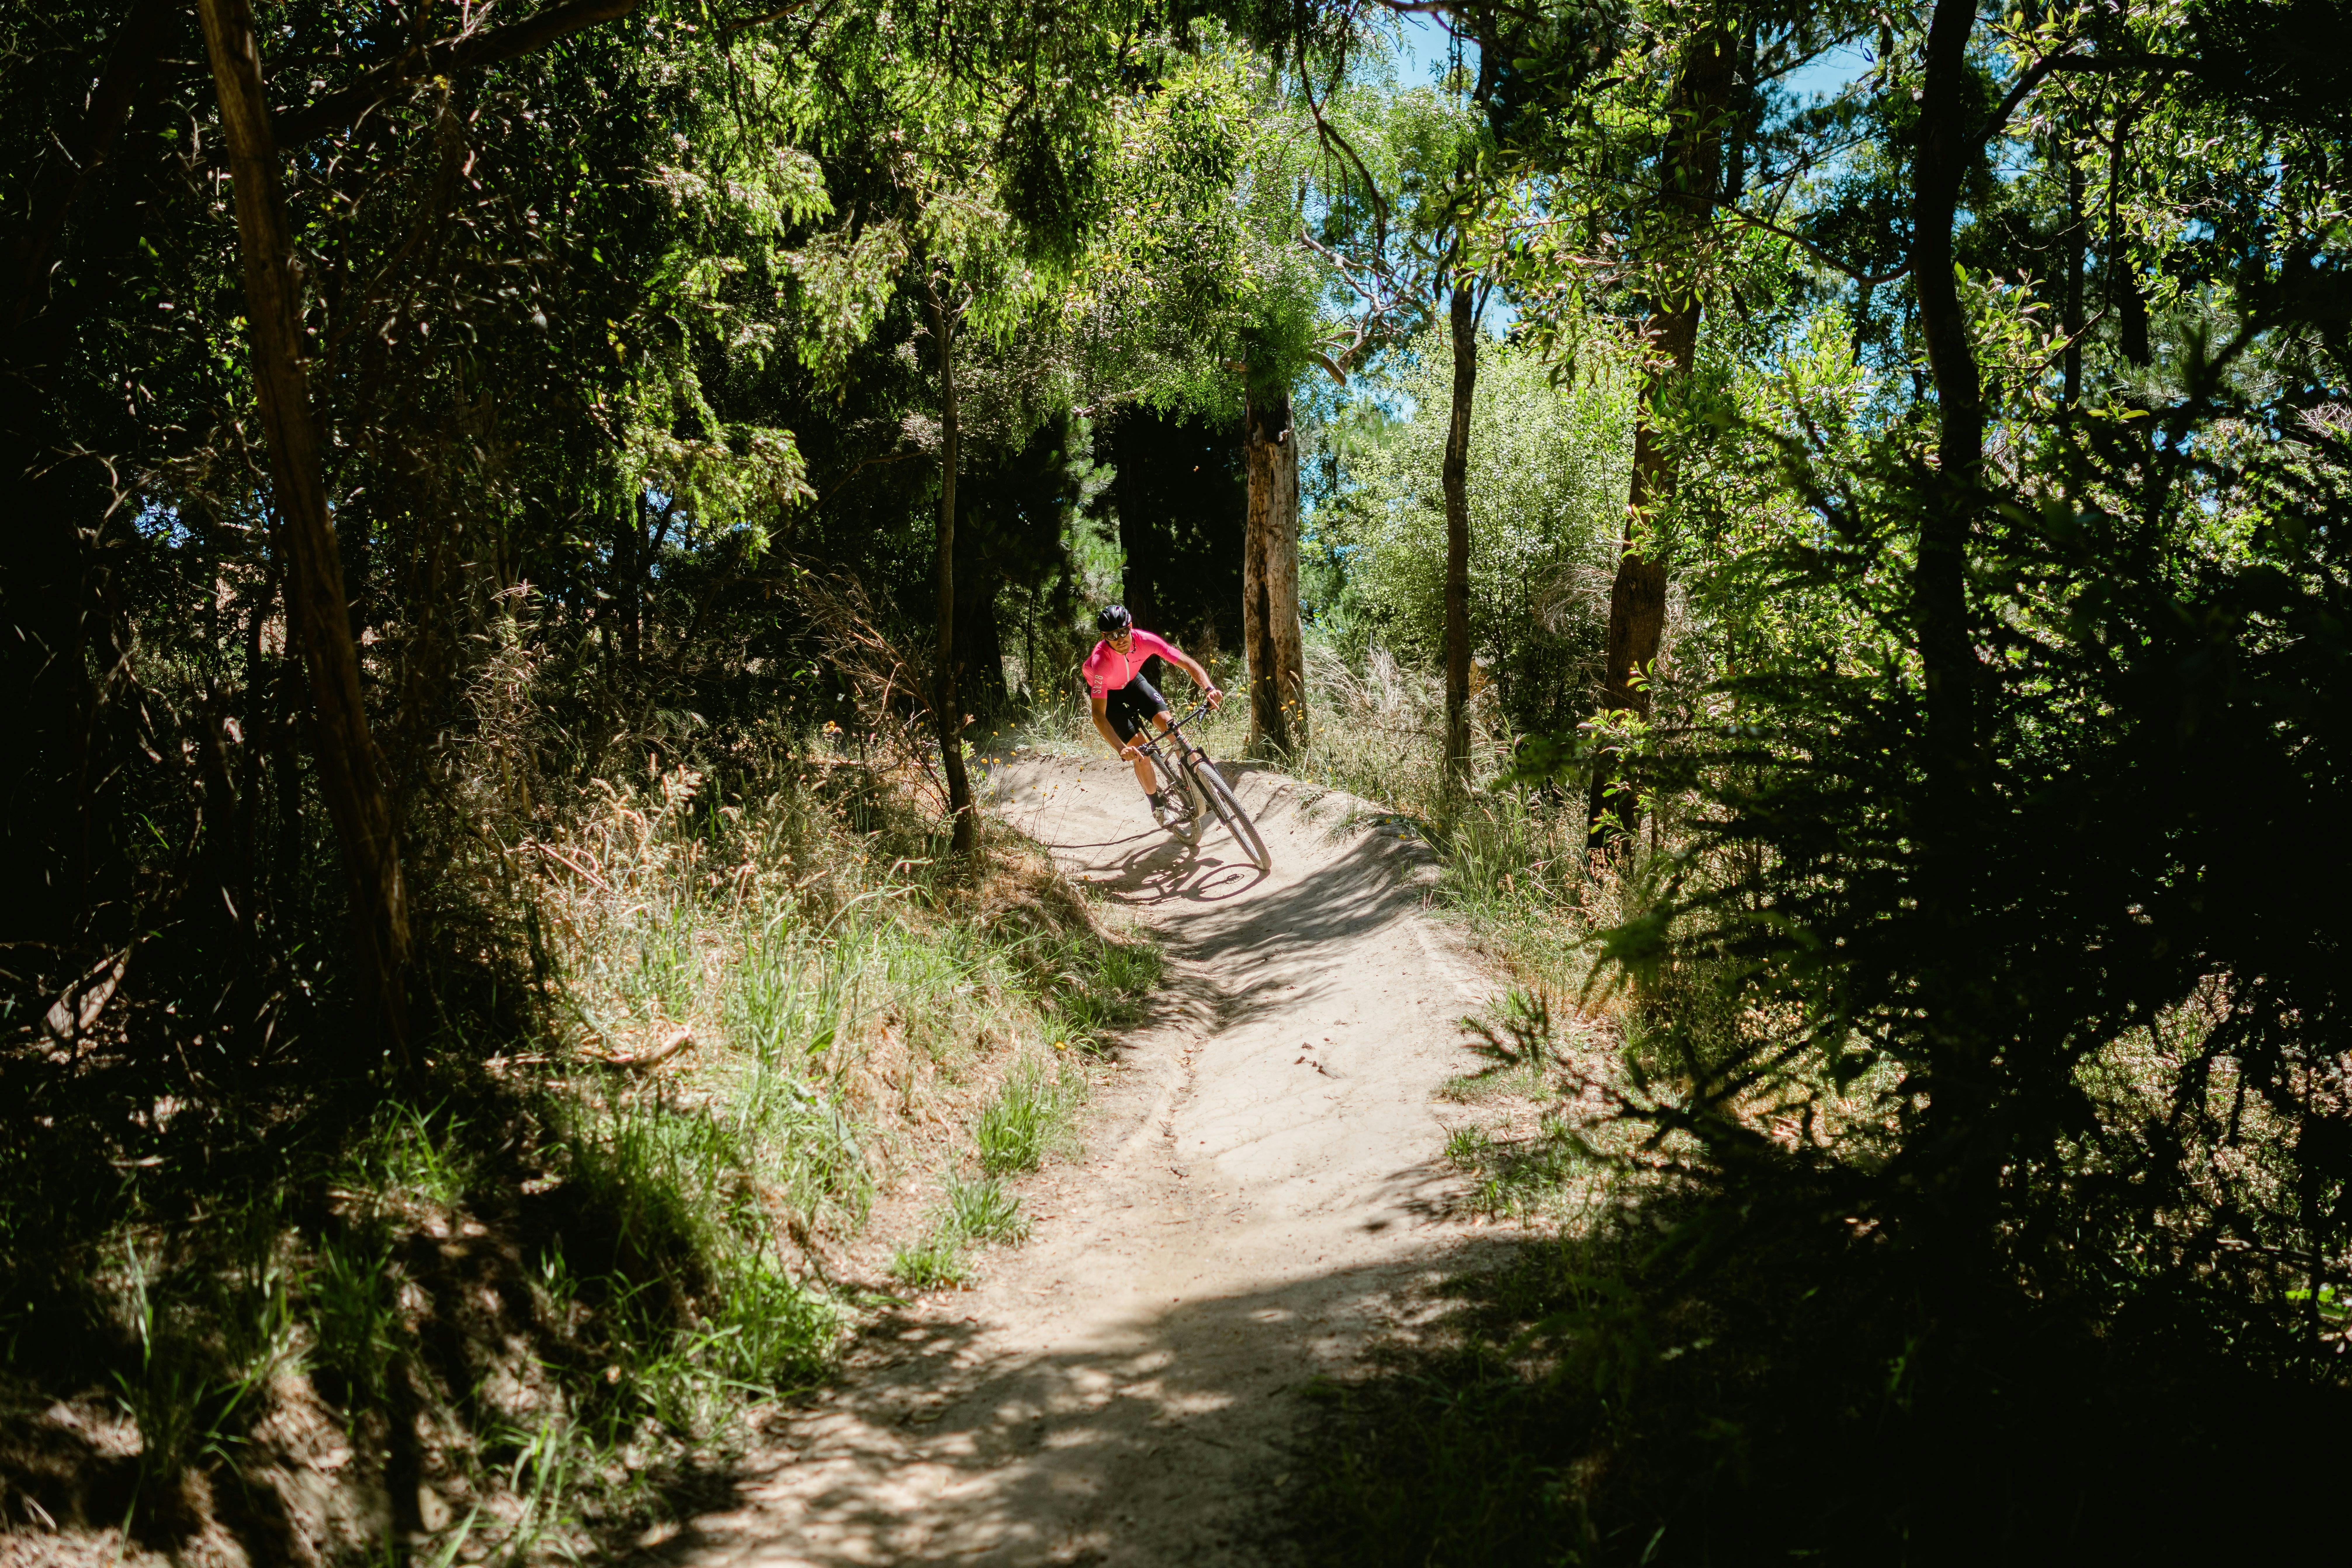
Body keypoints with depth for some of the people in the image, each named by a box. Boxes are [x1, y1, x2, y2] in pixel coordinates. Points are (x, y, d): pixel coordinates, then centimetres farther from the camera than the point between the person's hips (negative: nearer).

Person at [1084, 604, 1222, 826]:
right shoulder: (1101, 661, -41)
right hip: (1106, 691, -4)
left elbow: (1187, 664, -29)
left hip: (1131, 681, 4)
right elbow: (1099, 715, -42)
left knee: (1167, 722, -16)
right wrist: (1121, 749, -54)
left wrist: (1209, 689, -47)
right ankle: (1158, 806, 8)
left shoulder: (1145, 641, -32)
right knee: (1140, 750, -12)